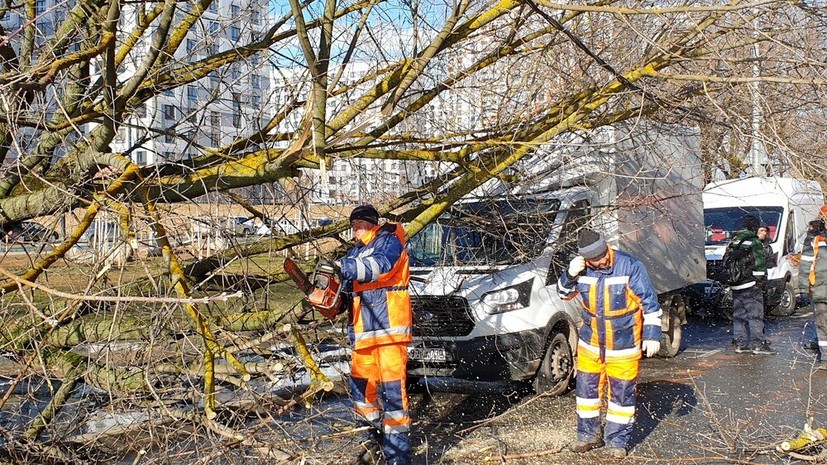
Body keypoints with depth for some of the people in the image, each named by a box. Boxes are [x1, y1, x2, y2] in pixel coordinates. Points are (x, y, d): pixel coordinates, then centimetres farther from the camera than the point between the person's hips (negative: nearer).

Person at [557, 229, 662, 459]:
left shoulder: (630, 266, -17)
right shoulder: (582, 268, -7)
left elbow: (649, 302, -11)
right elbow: (564, 294, 7)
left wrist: (652, 335, -12)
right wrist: (570, 275, -14)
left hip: (623, 343, -3)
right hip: (590, 341, 3)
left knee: (622, 391, 5)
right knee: (586, 387, 10)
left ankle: (617, 440, 20)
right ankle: (588, 435, 27)